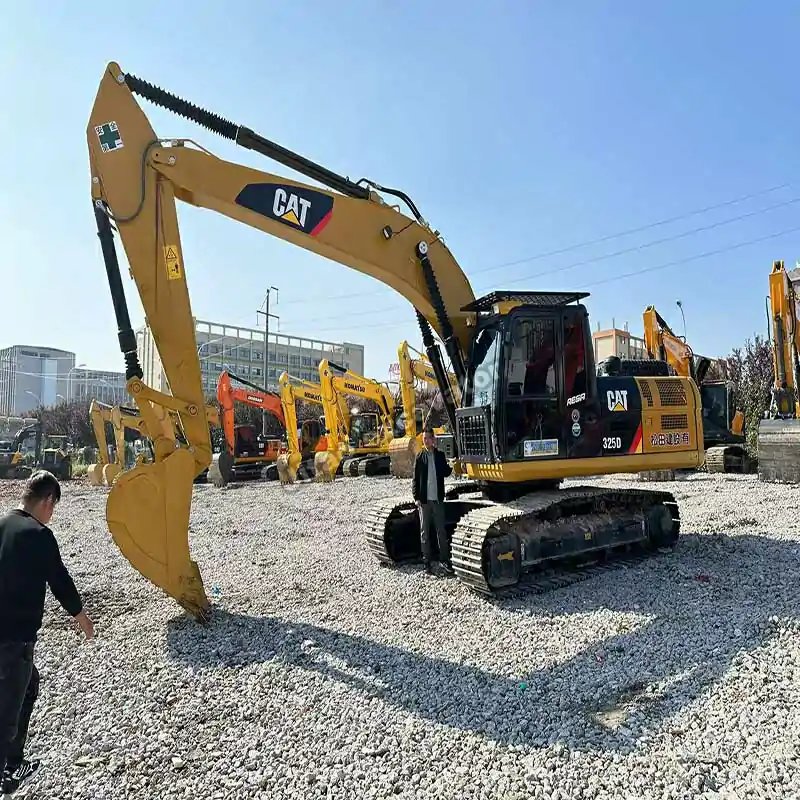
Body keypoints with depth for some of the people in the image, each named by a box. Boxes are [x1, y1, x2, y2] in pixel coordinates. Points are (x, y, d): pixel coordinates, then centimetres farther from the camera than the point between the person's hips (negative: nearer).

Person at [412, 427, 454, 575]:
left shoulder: (440, 455, 4)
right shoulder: (420, 456, -2)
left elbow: (445, 473, 8)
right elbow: (415, 479, -2)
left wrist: (451, 468, -13)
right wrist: (416, 497, -7)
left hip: (438, 499, 2)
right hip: (424, 500, -2)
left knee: (441, 531, 7)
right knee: (425, 532, 7)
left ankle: (444, 559, 17)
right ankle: (426, 562, 14)